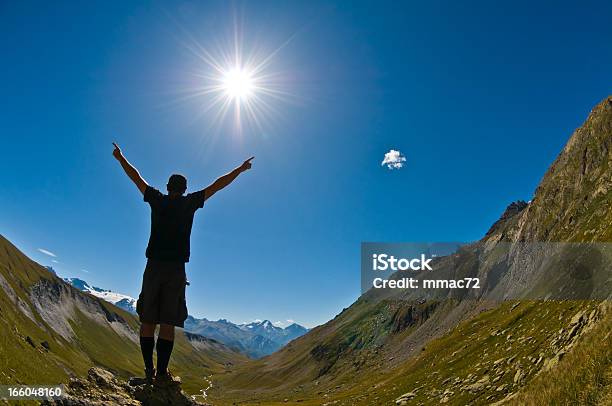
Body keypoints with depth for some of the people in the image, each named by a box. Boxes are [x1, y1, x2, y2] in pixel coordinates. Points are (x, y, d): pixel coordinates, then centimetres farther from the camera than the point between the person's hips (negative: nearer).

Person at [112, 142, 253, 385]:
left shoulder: (157, 200, 7)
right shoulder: (189, 203, 3)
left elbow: (136, 177, 20)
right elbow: (217, 185, 10)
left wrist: (120, 158, 36)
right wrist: (240, 170, 20)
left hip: (154, 266, 2)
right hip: (176, 269, -1)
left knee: (148, 320, 7)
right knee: (168, 323, 1)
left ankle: (149, 371, 5)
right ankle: (161, 373, 0)